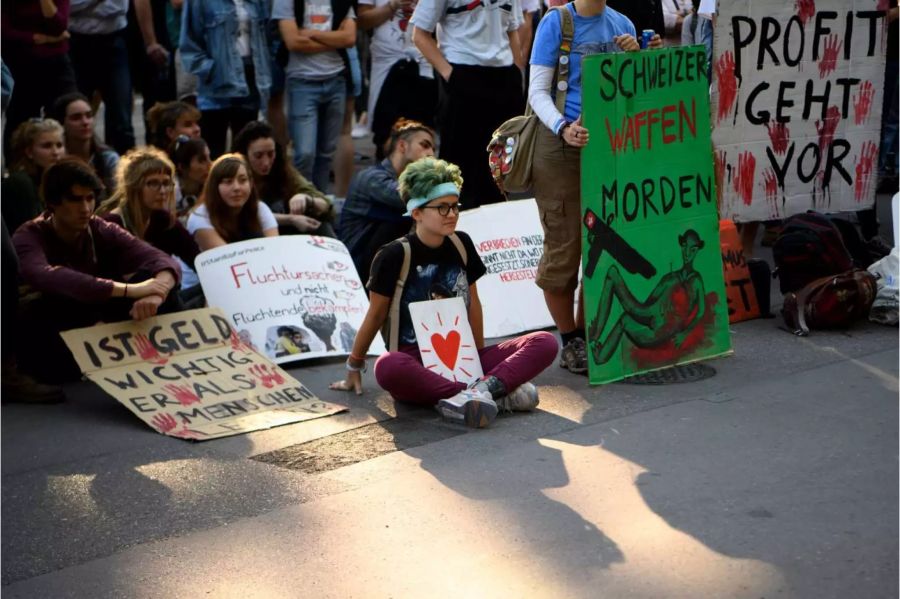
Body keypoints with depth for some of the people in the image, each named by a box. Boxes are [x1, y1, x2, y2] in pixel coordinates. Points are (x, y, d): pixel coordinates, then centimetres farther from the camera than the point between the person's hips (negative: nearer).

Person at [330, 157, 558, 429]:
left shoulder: (461, 244, 6)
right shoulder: (394, 256, -7)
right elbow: (376, 315, 1)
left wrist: (479, 353, 14)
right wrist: (354, 368, 8)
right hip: (415, 362, -4)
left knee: (545, 343, -16)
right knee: (387, 367, -42)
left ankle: (481, 389, -39)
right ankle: (497, 393, -41)